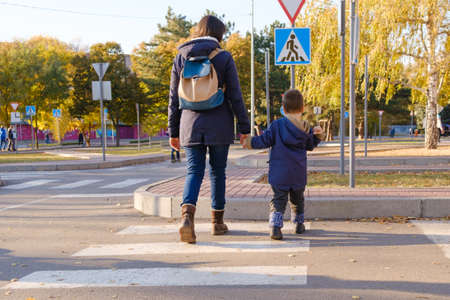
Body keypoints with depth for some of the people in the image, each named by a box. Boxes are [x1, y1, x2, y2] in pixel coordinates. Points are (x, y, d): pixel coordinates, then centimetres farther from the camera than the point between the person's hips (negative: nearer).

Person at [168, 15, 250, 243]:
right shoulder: (224, 58, -3)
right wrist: (244, 128, 2)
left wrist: (173, 131, 12)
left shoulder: (181, 58, 5)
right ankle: (217, 222, 20)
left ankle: (187, 215, -21)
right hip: (219, 125, -1)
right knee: (218, 171, 12)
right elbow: (235, 96, -5)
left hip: (190, 124, 2)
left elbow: (174, 98, 6)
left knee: (194, 171, 3)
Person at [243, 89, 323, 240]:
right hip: (299, 174, 3)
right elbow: (310, 146, 14)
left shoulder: (277, 125, -9)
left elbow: (264, 140, -5)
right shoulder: (306, 129, 1)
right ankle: (299, 224, 34)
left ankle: (275, 226, -18)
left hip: (279, 174, -2)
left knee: (279, 199, -1)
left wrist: (250, 142, 6)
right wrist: (318, 135, 15)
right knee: (297, 199, 20)